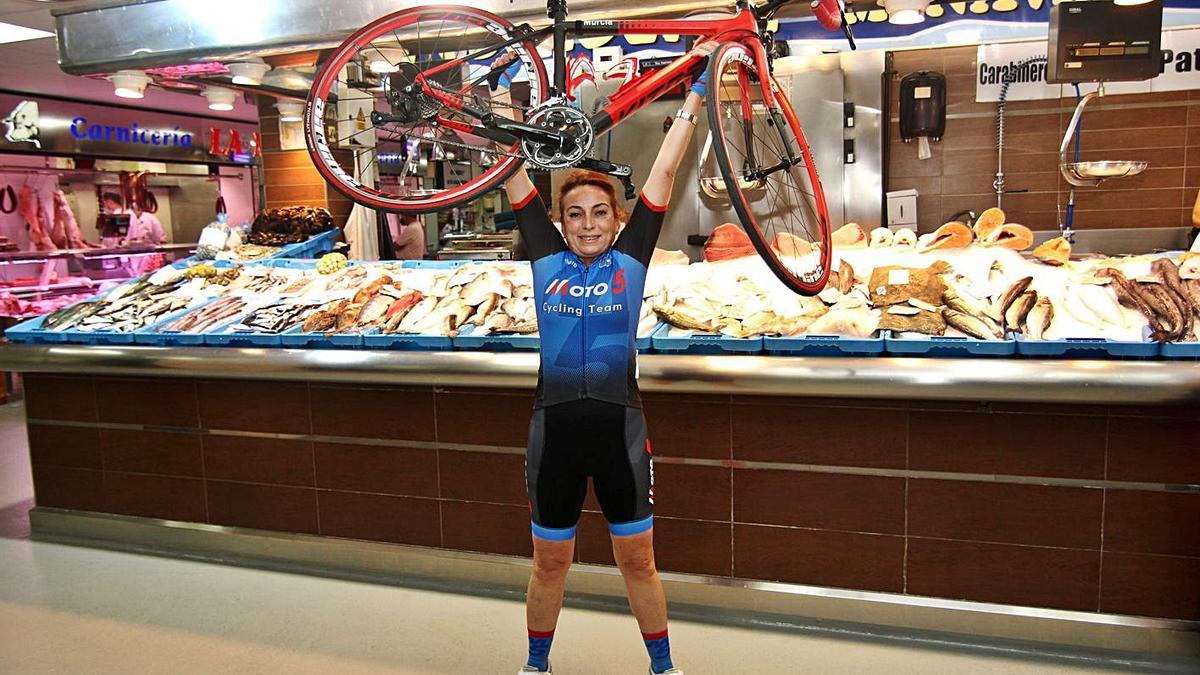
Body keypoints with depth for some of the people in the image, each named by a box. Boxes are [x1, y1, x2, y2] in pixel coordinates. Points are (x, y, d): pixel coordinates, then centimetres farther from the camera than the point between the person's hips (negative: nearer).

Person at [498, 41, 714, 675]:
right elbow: (514, 176, 4)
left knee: (638, 562, 14)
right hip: (555, 428, 1)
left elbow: (664, 170, 1)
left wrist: (695, 92, 3)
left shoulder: (631, 258, 0)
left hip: (620, 426, -1)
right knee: (549, 565, 16)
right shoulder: (546, 258, 3)